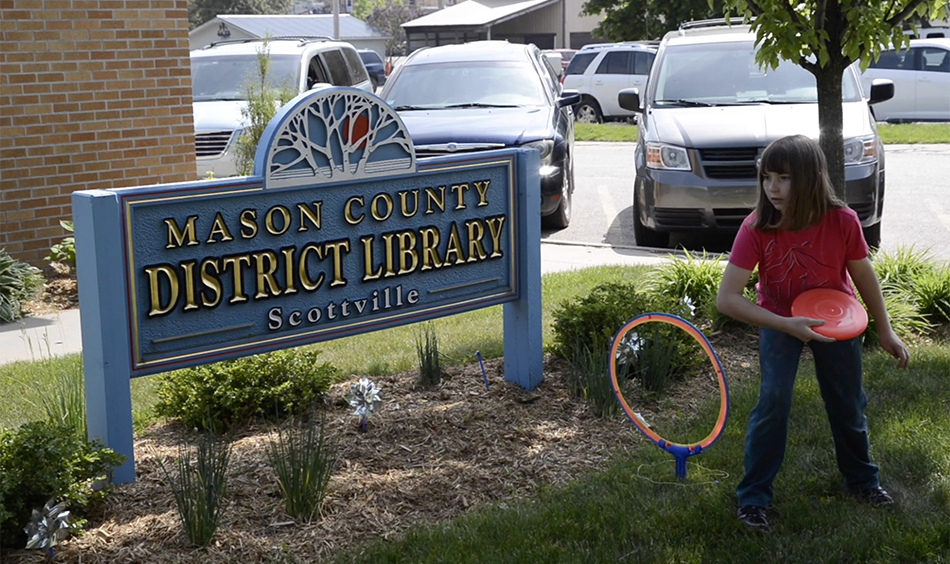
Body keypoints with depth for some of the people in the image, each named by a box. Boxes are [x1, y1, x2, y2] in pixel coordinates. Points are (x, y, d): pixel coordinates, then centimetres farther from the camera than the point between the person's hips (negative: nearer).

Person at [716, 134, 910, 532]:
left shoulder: (842, 222, -26)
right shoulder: (757, 228, -29)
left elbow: (863, 275, -8)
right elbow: (727, 299, -31)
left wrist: (885, 332, 1)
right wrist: (787, 326, -38)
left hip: (834, 318, 2)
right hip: (778, 320, -2)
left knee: (848, 403, 11)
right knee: (773, 402, -16)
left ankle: (861, 479, 38)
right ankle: (753, 496, -1)